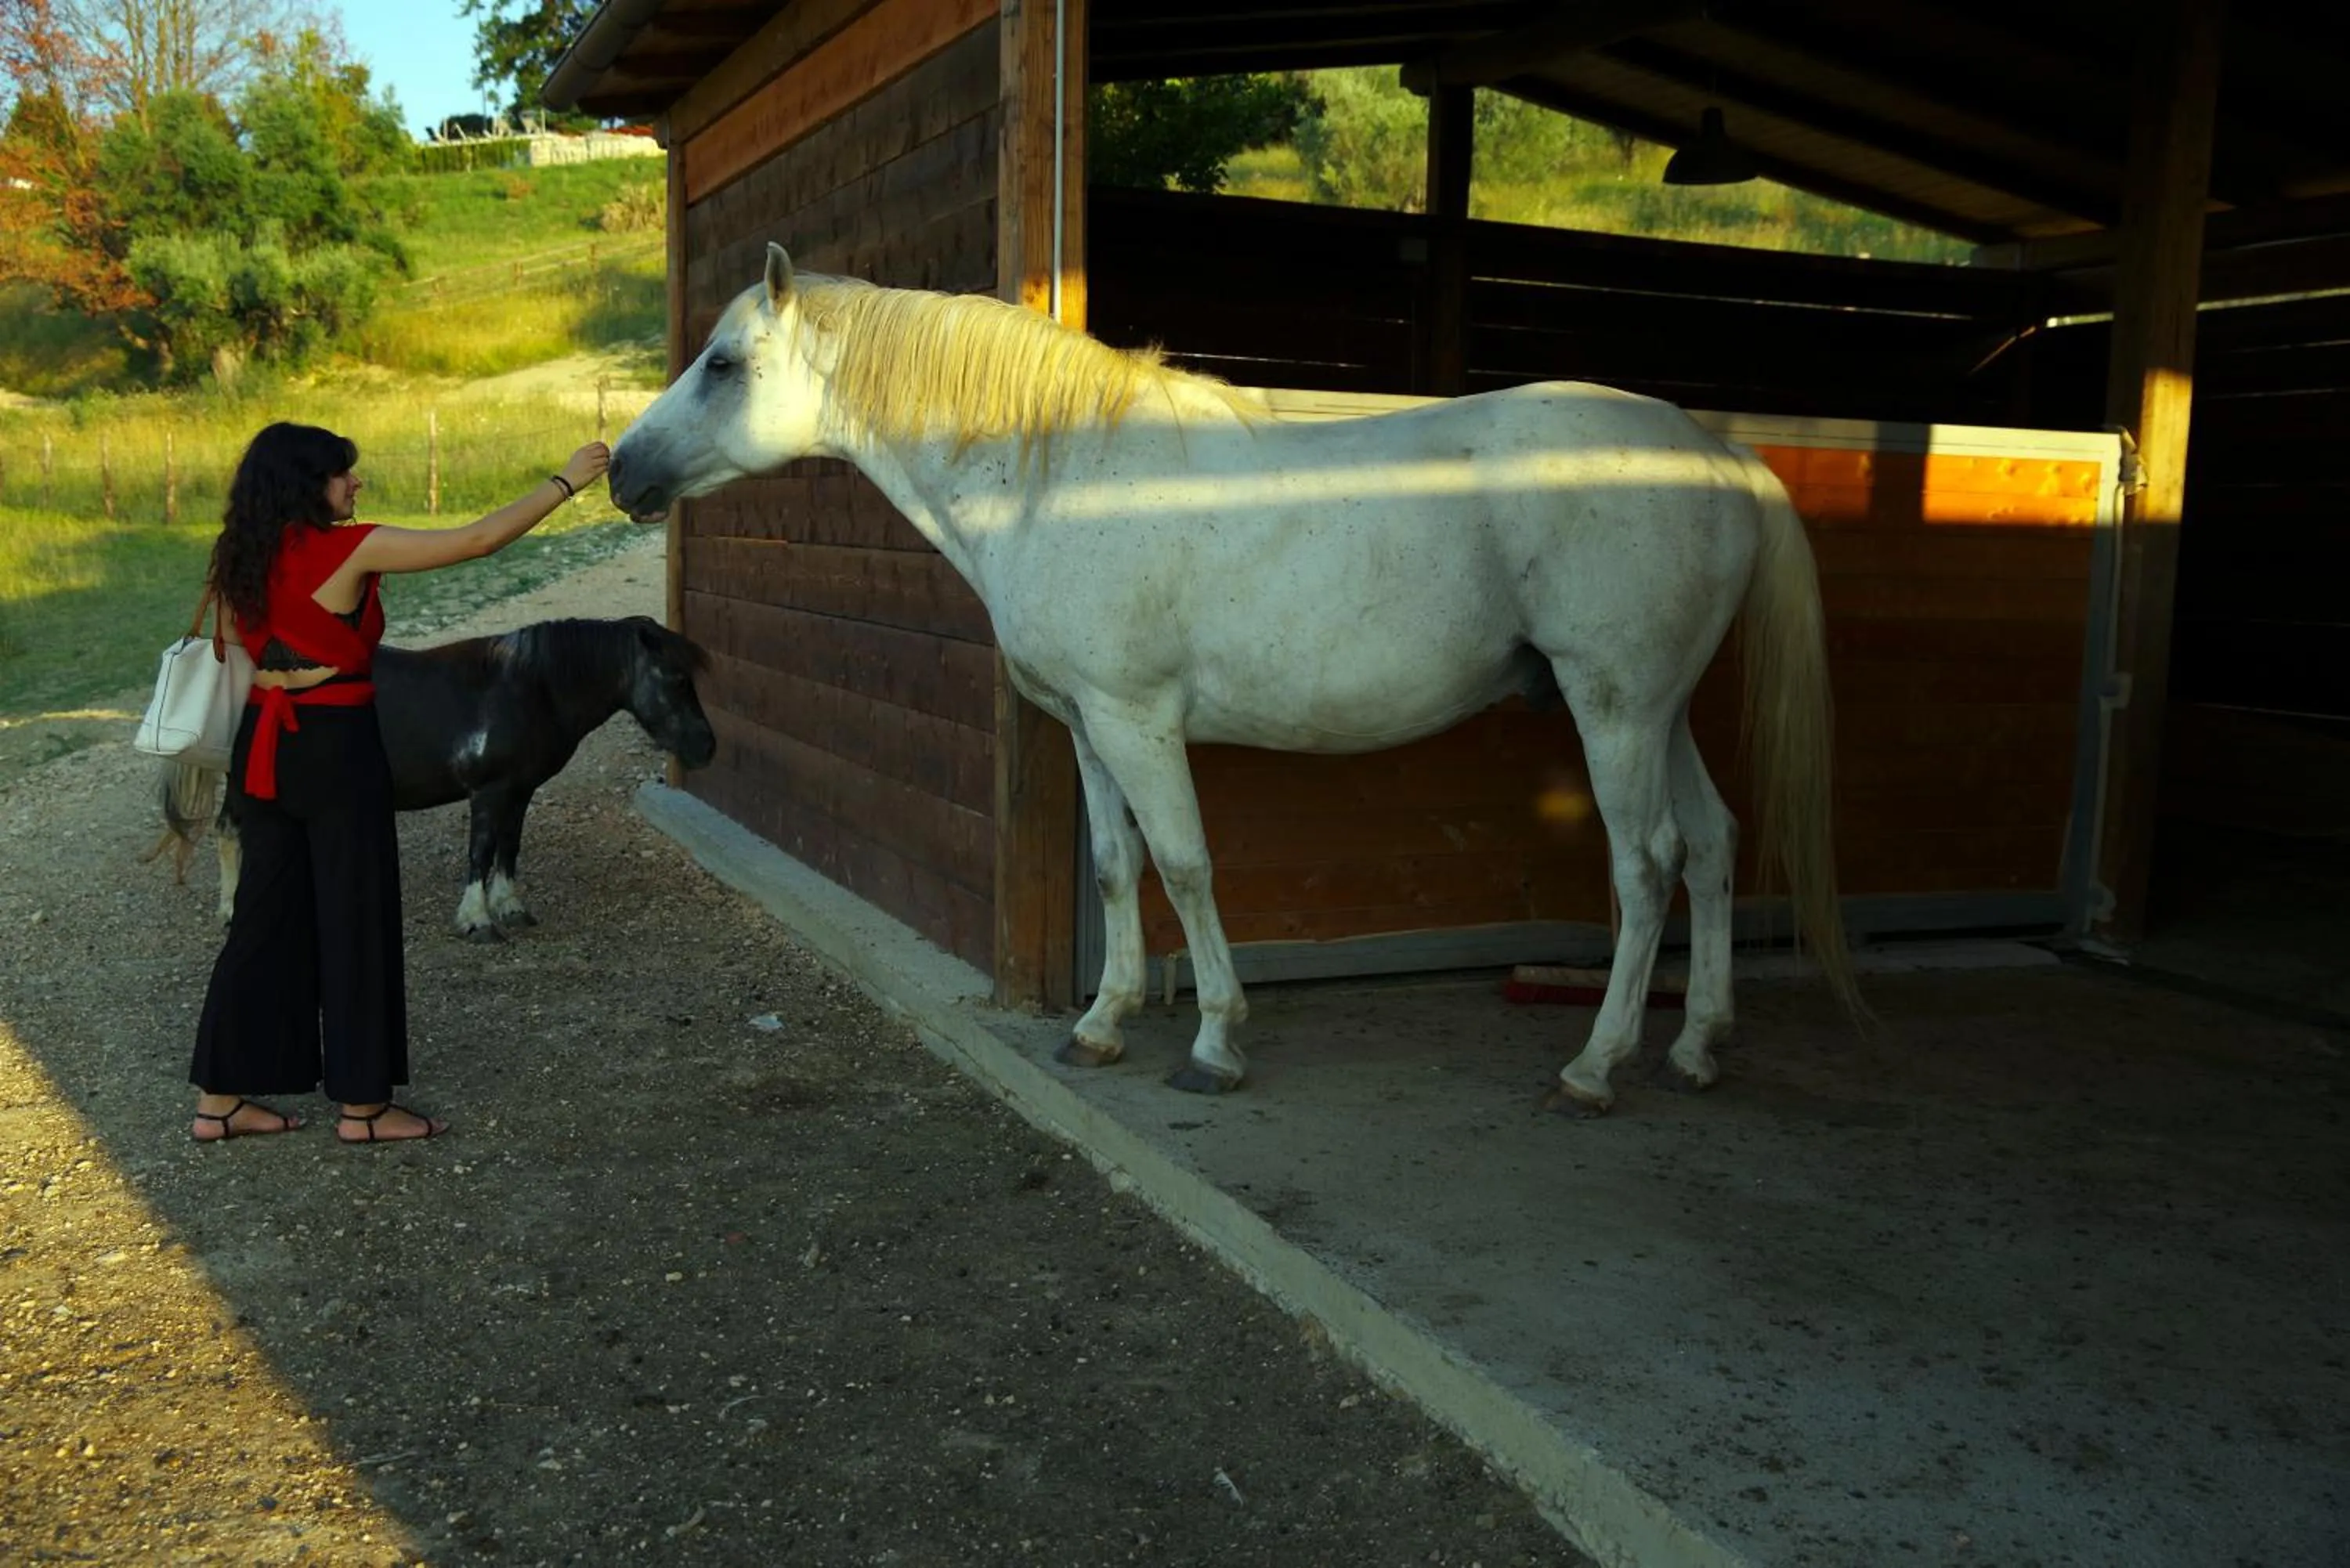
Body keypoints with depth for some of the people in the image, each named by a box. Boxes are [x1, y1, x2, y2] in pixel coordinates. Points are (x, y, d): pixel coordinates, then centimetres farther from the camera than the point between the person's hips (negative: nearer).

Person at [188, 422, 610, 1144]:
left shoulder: (239, 558, 6)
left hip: (263, 746, 8)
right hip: (335, 747, -7)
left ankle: (220, 1099, 21)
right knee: (357, 921, 3)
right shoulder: (349, 550, -16)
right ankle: (363, 1105, 13)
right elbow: (479, 538, -14)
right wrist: (567, 480, -8)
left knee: (267, 917, 15)